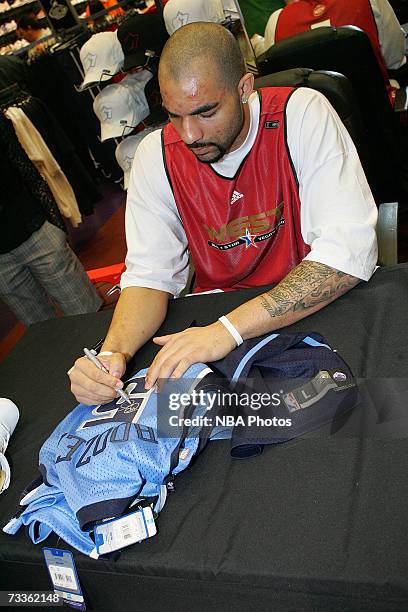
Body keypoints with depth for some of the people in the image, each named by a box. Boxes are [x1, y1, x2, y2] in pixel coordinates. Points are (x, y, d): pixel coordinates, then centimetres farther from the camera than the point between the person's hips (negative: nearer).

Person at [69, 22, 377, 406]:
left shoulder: (301, 116, -16)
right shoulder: (156, 155, -7)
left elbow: (349, 251, -26)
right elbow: (150, 274, -6)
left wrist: (228, 330, -34)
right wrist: (112, 352, -28)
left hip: (317, 306, -2)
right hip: (218, 312, 3)